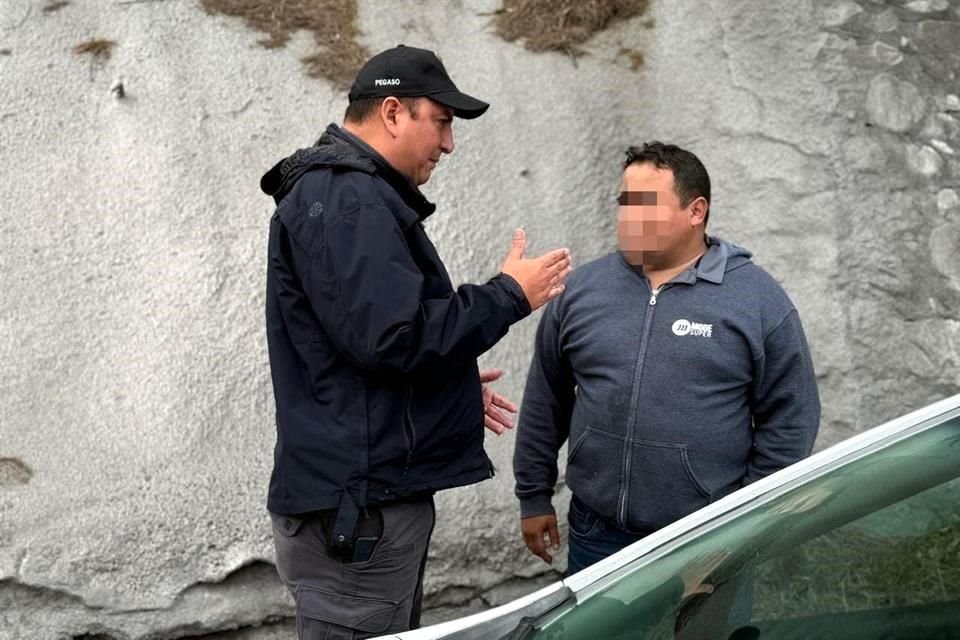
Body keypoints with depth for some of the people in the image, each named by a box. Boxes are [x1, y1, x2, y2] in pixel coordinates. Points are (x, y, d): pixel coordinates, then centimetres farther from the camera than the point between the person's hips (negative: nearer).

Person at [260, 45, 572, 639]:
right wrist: (509, 296, -14)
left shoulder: (353, 194, 19)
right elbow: (392, 338, -25)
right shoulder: (346, 198, -16)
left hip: (370, 491, 11)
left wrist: (451, 385, 19)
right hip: (358, 502, -11)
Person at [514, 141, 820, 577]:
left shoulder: (759, 299, -5)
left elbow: (789, 420, -3)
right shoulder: (582, 288, 3)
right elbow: (545, 402, 10)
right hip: (596, 534, 3)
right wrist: (534, 497, 10)